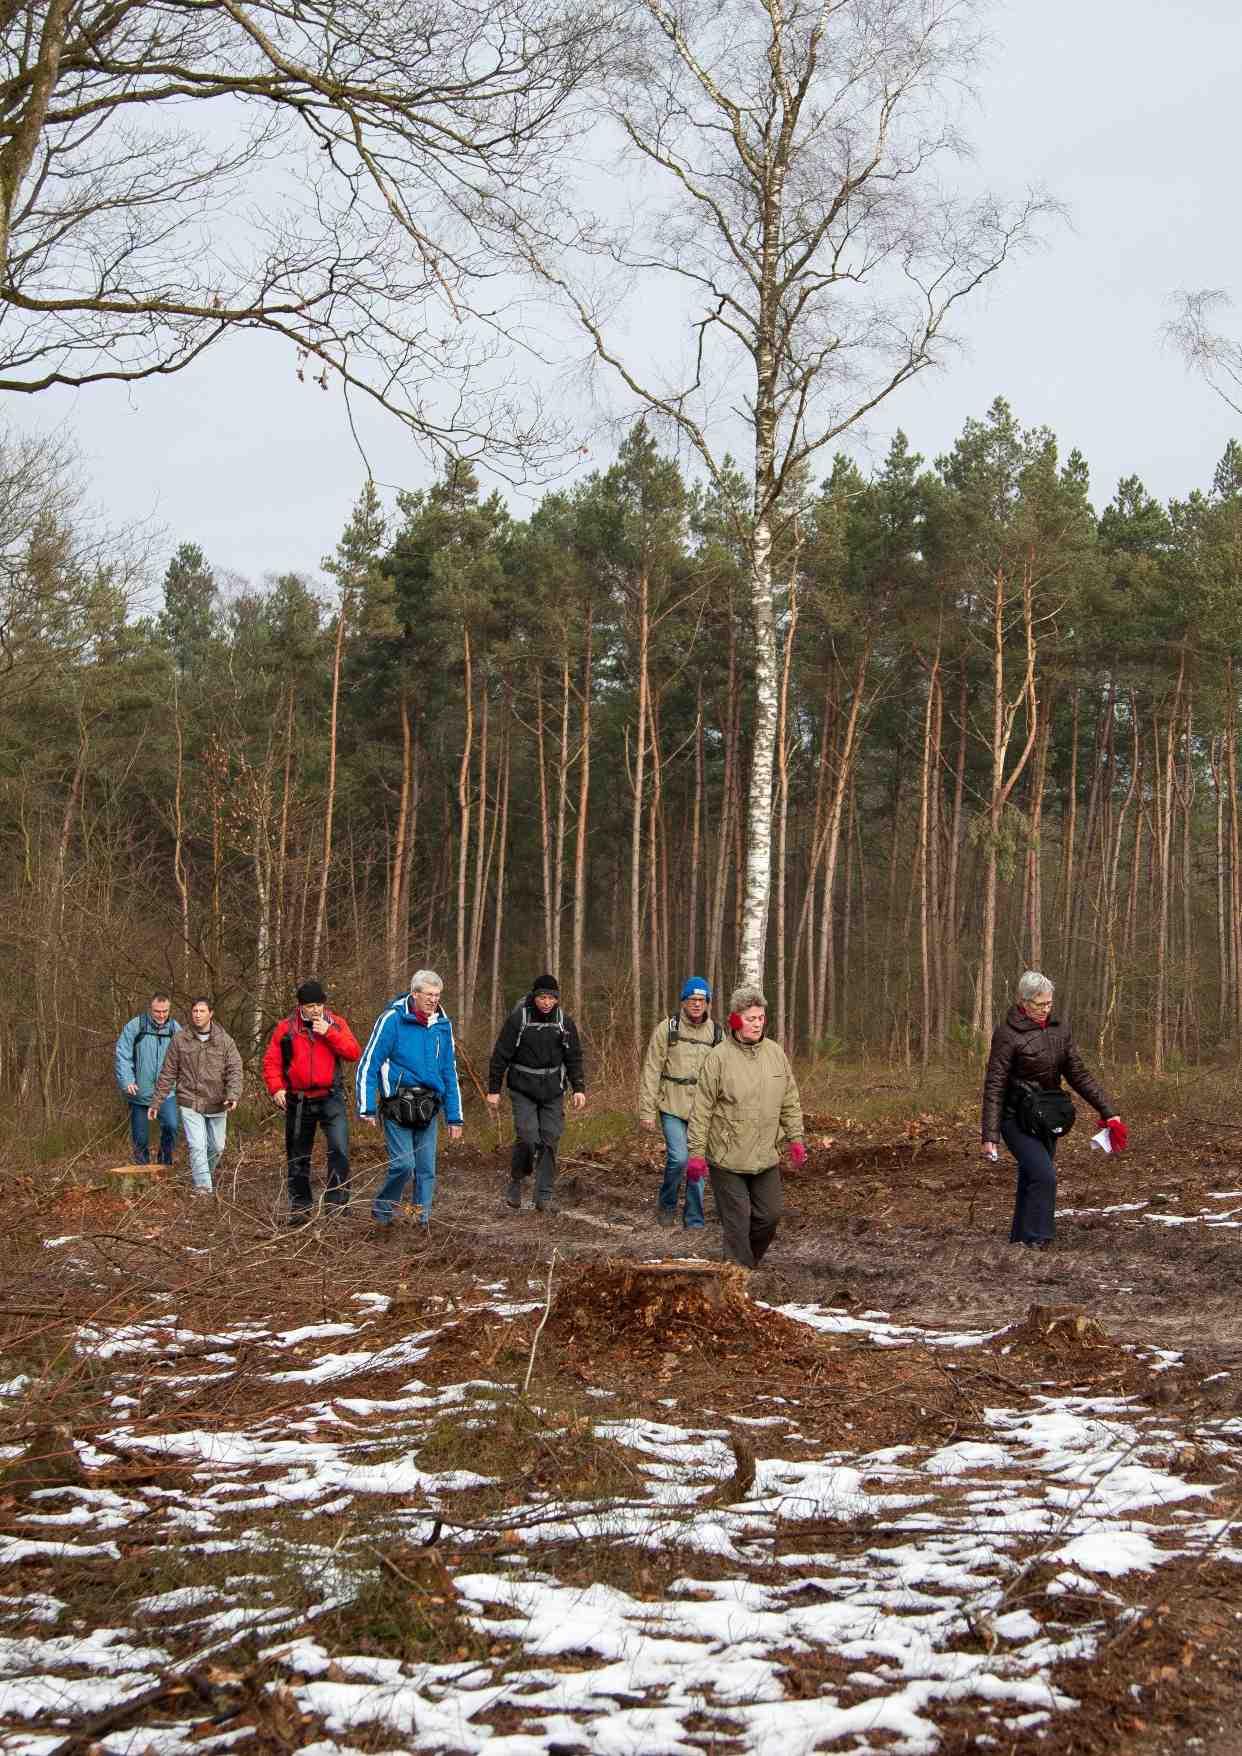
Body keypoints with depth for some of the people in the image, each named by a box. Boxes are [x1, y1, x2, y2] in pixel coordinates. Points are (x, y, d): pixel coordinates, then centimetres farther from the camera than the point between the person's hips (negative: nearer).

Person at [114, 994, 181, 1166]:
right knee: (140, 1134, 7)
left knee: (171, 1125, -19)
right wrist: (127, 1081, -15)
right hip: (139, 1092, -1)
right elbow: (122, 1055, -5)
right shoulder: (134, 1026, -6)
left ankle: (165, 1161, 3)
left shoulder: (175, 1029, 2)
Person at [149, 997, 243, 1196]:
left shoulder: (225, 1040, -1)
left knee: (217, 1147, 13)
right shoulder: (180, 1040, -2)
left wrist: (233, 1094, -24)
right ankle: (203, 1186, -8)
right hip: (190, 1103, -2)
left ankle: (199, 1176, 37)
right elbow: (167, 1074, 3)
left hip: (217, 1105, 2)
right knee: (197, 1146, -11)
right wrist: (156, 1102, 3)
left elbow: (235, 1069, -7)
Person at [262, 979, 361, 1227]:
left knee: (339, 1148, -18)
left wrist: (329, 1033, -18)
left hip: (330, 1098, -1)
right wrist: (276, 1088, -12)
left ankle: (337, 1201, -12)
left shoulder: (336, 1023, 2)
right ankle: (299, 1206, 23)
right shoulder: (285, 1029, 1)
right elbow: (271, 1061, 2)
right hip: (298, 1101, 2)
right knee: (298, 1157, 11)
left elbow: (354, 1052, -9)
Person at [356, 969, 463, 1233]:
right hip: (397, 1105, -5)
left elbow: (450, 1073, 16)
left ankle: (422, 1222, 14)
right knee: (404, 1164, -12)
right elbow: (368, 1064, -7)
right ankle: (381, 1213, 9)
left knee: (427, 1169, 4)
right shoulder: (392, 1019, -7)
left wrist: (454, 1117, 12)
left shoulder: (443, 1025, 10)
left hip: (428, 1109, 5)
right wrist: (367, 1108, -12)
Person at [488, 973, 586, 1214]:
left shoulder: (564, 1022, 3)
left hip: (553, 1092, 3)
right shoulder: (518, 1019, -7)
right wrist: (493, 1089, -4)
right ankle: (516, 1180, 12)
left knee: (549, 1141, 1)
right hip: (522, 1090, -3)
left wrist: (579, 1088, 1)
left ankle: (544, 1197, 8)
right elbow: (500, 1056, -3)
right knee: (528, 1137, -15)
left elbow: (574, 1058, 10)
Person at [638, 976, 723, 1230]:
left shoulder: (717, 1033, 6)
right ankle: (667, 1205, 10)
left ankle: (694, 1220, 16)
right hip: (672, 1107, -3)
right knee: (679, 1157, -16)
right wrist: (646, 1111, -6)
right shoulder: (667, 1028, -3)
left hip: (703, 1111, 3)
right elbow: (651, 1071, -3)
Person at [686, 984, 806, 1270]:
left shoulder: (776, 1054, 4)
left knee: (770, 1214, 11)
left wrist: (796, 1139, 9)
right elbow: (701, 1109, -9)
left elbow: (790, 1102, 13)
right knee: (737, 1222, 0)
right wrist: (696, 1153, -10)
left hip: (766, 1157, 5)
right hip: (727, 1158, -5)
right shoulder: (718, 1058, -11)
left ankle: (750, 1260, 34)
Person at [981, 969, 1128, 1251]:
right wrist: (990, 1136, -19)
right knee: (1043, 1175, -19)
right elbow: (994, 1087, -15)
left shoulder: (1058, 1029, 4)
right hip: (1016, 1119, -6)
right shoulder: (1008, 1034, -15)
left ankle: (1020, 1240, 21)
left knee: (1031, 1180, 10)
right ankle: (1036, 1241, -11)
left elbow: (1078, 1074, 8)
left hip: (1045, 1119, 6)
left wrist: (1108, 1112, 2)